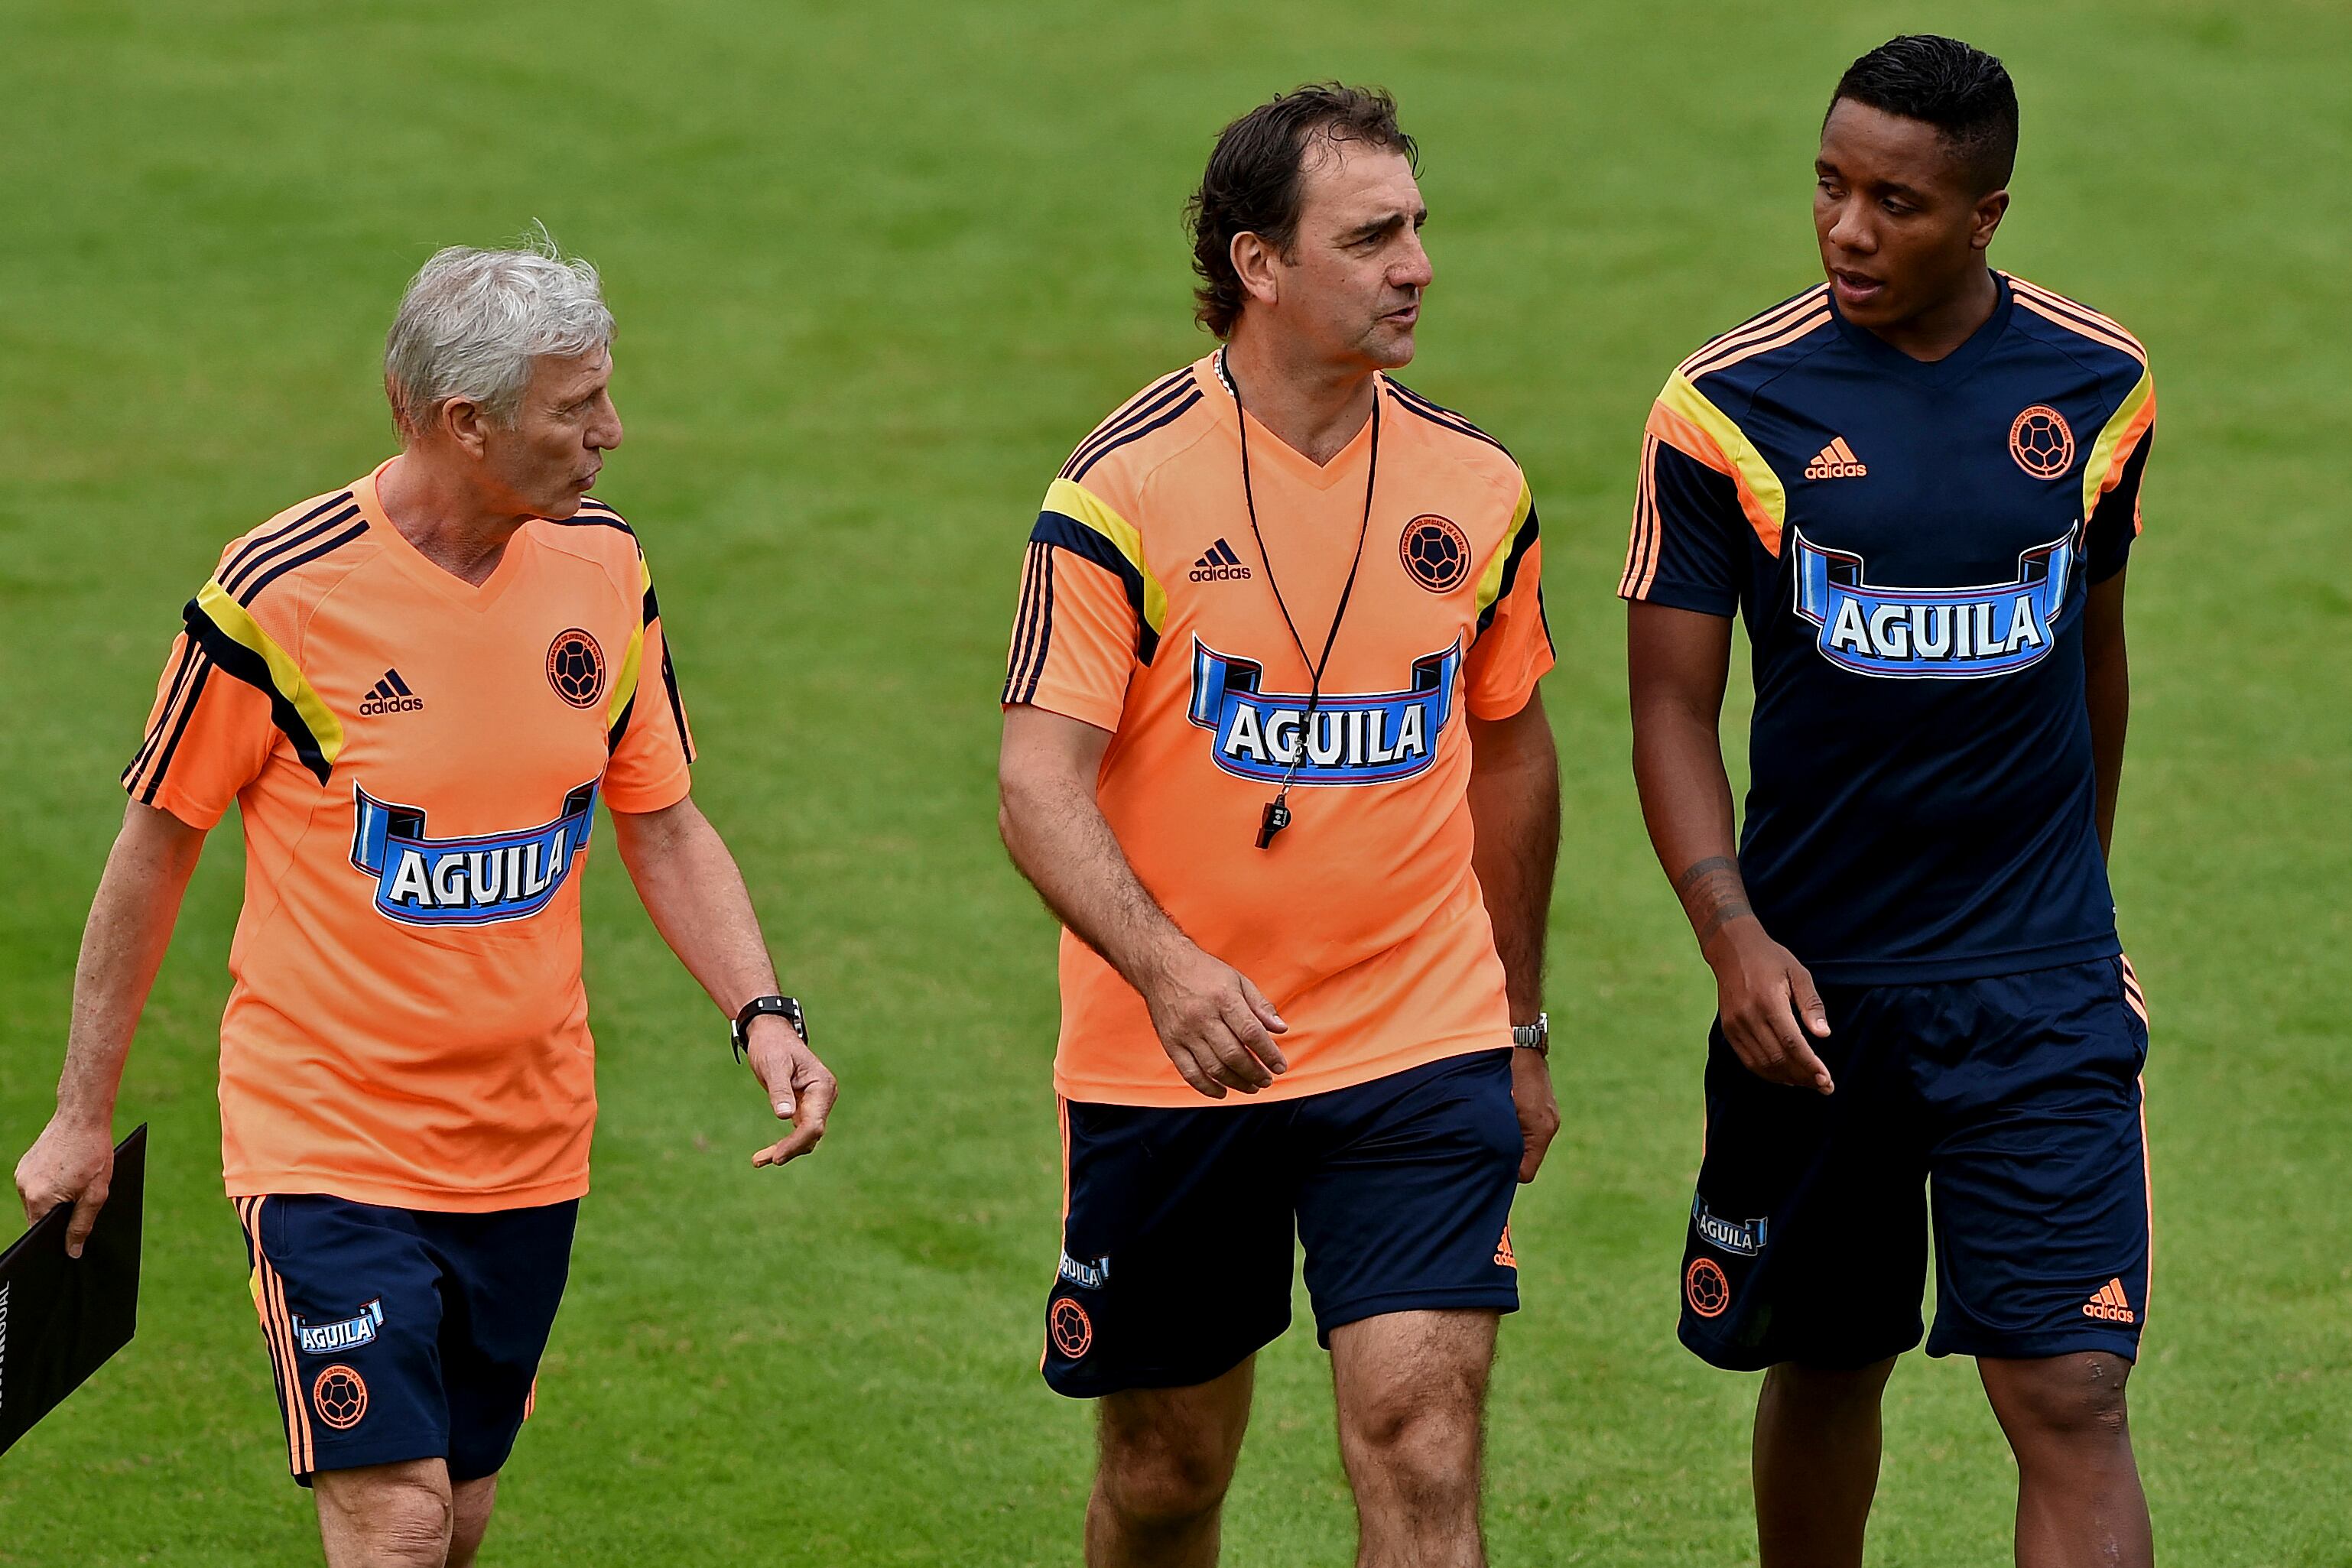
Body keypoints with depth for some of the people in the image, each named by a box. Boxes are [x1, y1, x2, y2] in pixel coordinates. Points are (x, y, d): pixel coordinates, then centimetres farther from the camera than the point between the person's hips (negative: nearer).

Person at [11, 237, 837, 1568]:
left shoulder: (606, 571, -1)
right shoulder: (280, 595, -15)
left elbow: (664, 827, 10)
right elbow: (157, 846, -3)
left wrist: (763, 1012, -7)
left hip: (528, 1146, 5)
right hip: (329, 1144, -5)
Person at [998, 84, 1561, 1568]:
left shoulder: (1476, 487, 2)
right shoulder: (1124, 486, -10)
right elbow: (1041, 783, -15)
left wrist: (1522, 1030, 20)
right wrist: (1167, 967, -33)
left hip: (1420, 1055, 2)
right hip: (1168, 1060, -2)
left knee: (1422, 1445, -11)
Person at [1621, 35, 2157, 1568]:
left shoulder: (2099, 385, 1)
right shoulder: (1728, 404, -6)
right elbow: (1673, 703, -5)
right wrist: (1734, 936, -19)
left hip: (2040, 985, 0)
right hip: (1812, 984, 0)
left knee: (2071, 1398, -10)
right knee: (1825, 1368, 13)